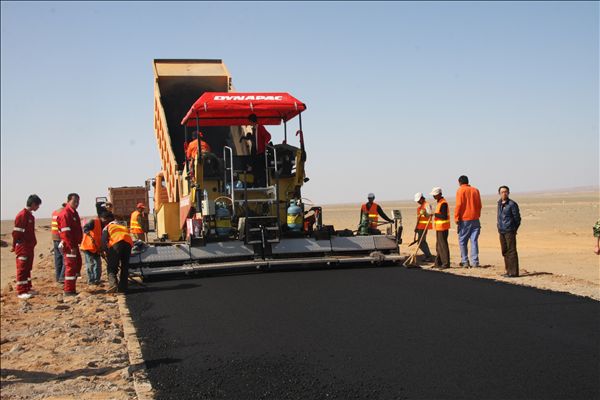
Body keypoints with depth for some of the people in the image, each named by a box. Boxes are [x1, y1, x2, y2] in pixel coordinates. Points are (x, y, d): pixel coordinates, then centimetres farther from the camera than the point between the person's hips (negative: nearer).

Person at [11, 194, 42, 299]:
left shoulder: (30, 216, 13)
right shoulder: (21, 215, -16)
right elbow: (16, 232, -15)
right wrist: (15, 246, -12)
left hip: (30, 247, 9)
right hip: (22, 247, -9)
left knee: (28, 268, 14)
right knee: (22, 269, -6)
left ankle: (27, 288, 22)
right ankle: (21, 292, -4)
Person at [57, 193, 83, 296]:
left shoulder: (74, 213, 17)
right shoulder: (65, 214, -15)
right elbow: (65, 232, -22)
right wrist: (71, 247, -24)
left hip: (74, 244, 10)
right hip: (69, 245, -10)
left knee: (77, 265, 15)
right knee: (71, 266, -7)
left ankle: (71, 288, 23)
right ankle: (69, 290, -3)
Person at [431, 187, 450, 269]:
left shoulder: (443, 203, -16)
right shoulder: (439, 202, 16)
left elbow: (444, 216, -23)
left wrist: (434, 214, -19)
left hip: (442, 228, -11)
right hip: (439, 227, 11)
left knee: (443, 245, -9)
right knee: (438, 246, 14)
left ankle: (446, 263, -8)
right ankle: (438, 263, 20)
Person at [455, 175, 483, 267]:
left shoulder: (460, 190, -4)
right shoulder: (475, 190, 10)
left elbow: (459, 205, -11)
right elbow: (479, 205, 13)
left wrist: (456, 218, -7)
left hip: (464, 219, -4)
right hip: (475, 219, 4)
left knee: (462, 241, 5)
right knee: (474, 241, 5)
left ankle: (465, 261, 3)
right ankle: (475, 262, 1)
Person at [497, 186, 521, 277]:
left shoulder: (512, 204, -9)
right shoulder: (499, 203, 12)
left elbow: (517, 218, -6)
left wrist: (514, 229, -4)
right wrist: (499, 227, 13)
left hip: (509, 231, -7)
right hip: (501, 231, 7)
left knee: (511, 251, -6)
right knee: (505, 252, 11)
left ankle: (514, 272, -3)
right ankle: (508, 271, 19)